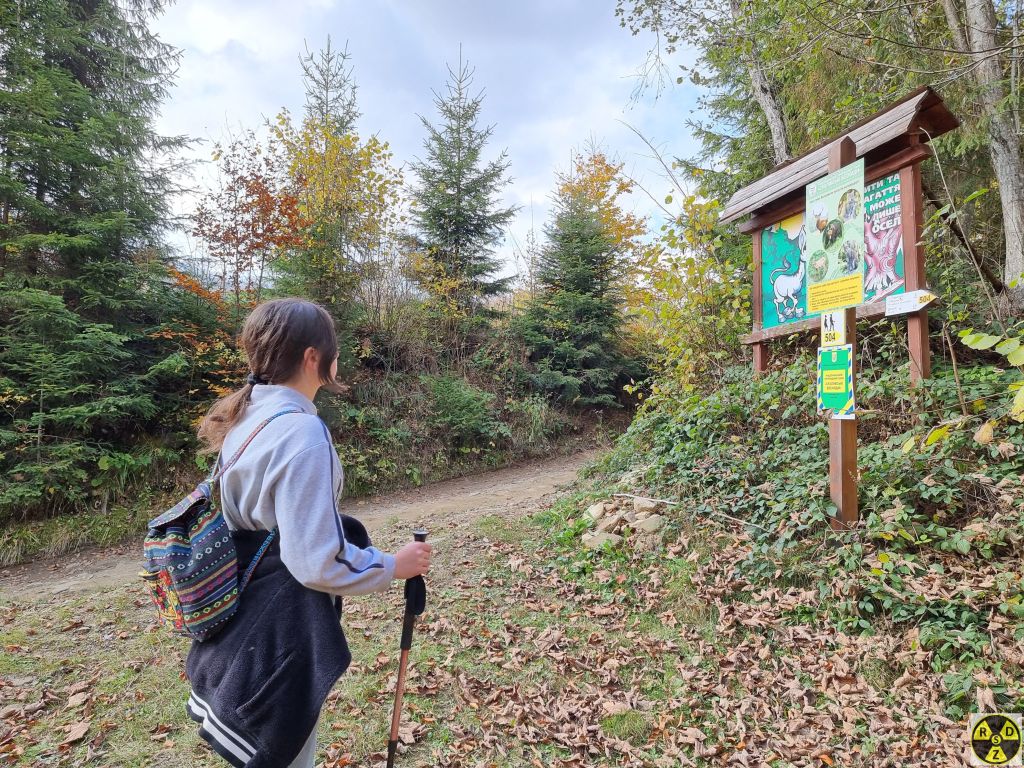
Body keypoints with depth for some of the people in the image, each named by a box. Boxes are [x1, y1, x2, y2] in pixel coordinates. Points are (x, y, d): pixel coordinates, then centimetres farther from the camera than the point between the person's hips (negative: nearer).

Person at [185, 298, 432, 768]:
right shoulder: (301, 431, -26)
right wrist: (393, 566, -12)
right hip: (278, 631, -9)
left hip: (241, 619, 9)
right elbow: (317, 561, -27)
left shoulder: (245, 417, 2)